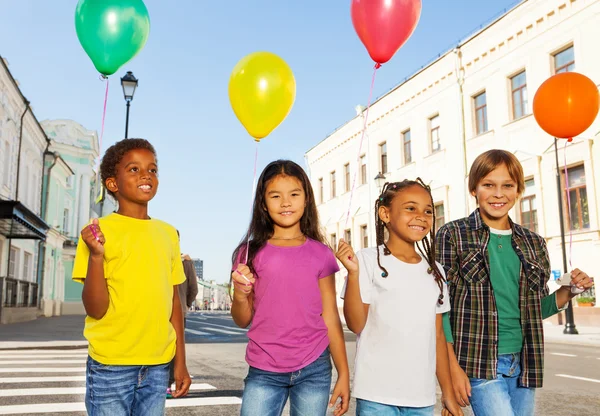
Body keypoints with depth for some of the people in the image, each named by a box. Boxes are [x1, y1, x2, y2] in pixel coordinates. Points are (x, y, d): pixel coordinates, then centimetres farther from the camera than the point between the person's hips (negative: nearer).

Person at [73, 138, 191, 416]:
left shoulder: (167, 233, 7)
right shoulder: (100, 231, -7)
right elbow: (96, 309, -10)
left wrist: (180, 360, 10)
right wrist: (96, 256, -24)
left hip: (158, 366, 4)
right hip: (111, 367, -4)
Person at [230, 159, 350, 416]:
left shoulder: (320, 254, 1)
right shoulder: (251, 252, 0)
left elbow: (330, 318, 4)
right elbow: (242, 321, 4)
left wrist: (343, 374, 3)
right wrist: (240, 295, -16)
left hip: (314, 370, 0)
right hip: (263, 372, 0)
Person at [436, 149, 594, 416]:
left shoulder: (534, 244, 9)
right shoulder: (452, 236, -4)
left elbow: (535, 308, 17)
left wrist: (569, 290, -1)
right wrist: (453, 367, -13)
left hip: (524, 365, 5)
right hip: (479, 363, -5)